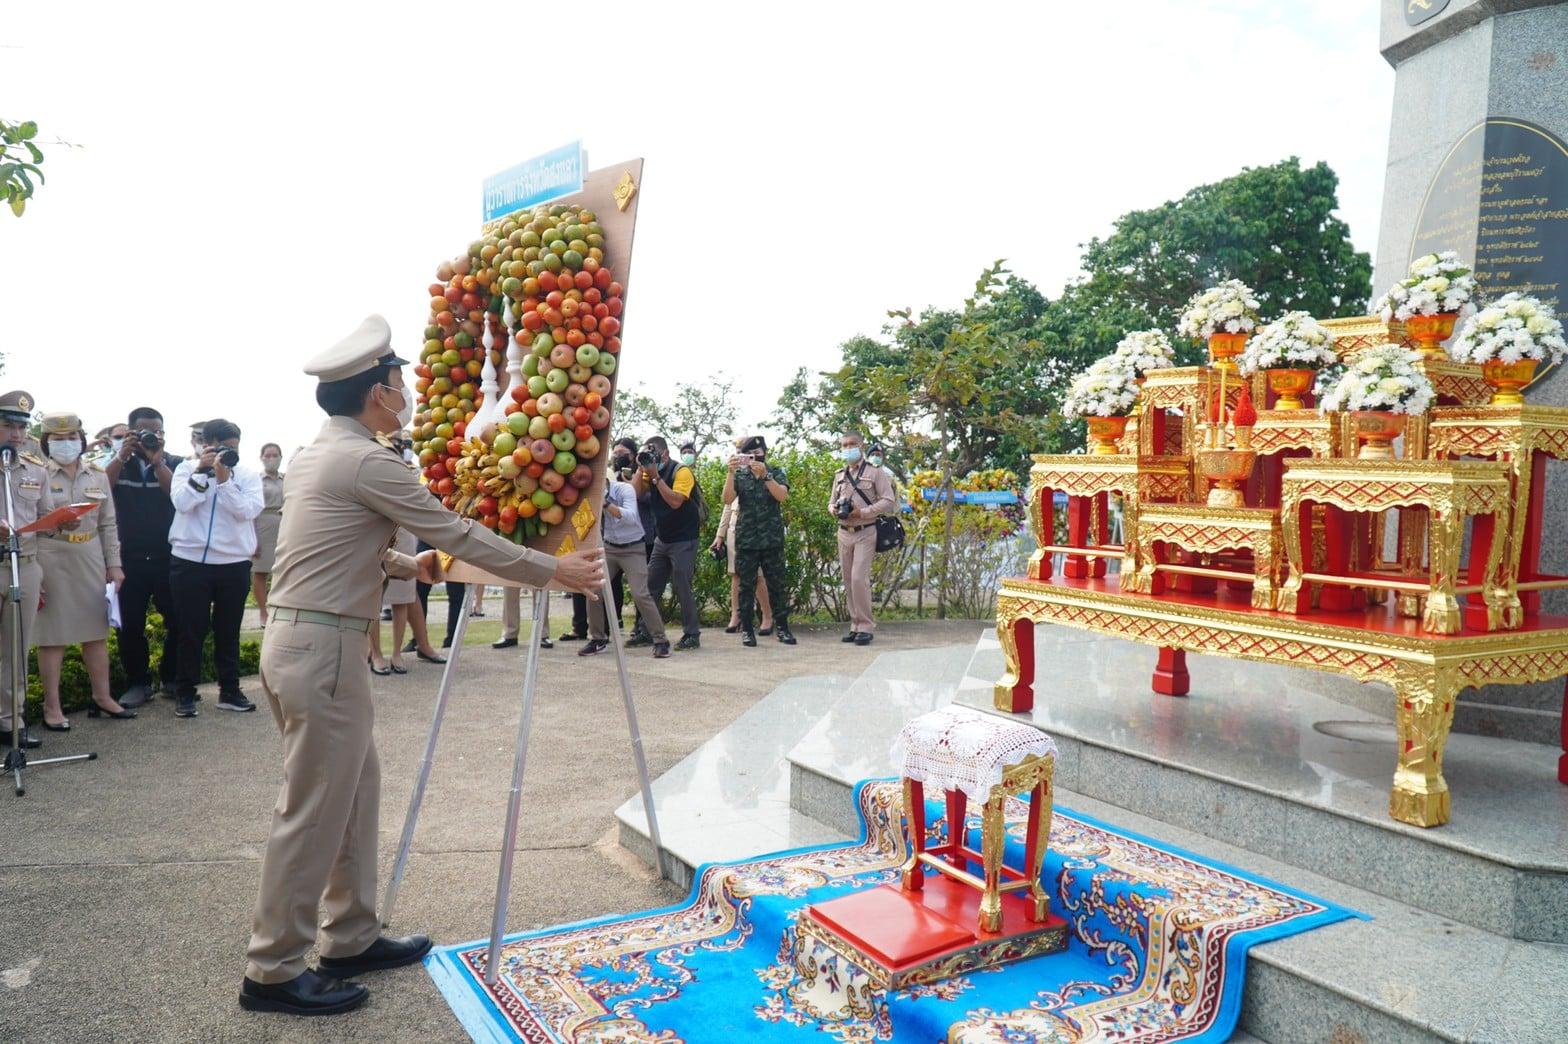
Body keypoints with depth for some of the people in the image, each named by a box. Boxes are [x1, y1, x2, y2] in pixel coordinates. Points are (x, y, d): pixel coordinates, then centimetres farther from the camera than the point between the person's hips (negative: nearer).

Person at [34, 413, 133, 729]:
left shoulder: (98, 475, 9)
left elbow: (108, 524, 11)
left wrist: (114, 564, 7)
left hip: (91, 561, 4)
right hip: (50, 562, -4)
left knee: (96, 631, 11)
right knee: (52, 635, 2)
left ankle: (102, 697, 22)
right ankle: (52, 706, 11)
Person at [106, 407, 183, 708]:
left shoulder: (175, 463, 3)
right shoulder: (117, 462, 7)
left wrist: (157, 461, -19)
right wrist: (122, 455, -15)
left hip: (168, 556, -1)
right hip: (130, 557, 1)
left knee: (178, 621, 2)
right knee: (130, 625, 4)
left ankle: (171, 679, 18)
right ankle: (138, 683, 16)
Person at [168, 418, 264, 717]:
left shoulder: (248, 475, 4)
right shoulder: (187, 468, 5)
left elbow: (246, 510, -12)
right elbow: (181, 502, -12)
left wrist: (224, 478, -17)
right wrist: (202, 470, -12)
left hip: (234, 564, 1)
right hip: (190, 562, -1)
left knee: (228, 631, 10)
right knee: (191, 630, 4)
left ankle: (229, 690, 20)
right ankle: (185, 693, 16)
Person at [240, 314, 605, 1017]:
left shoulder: (316, 455, 14)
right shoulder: (368, 461, -15)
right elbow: (460, 536, -13)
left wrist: (407, 564, 35)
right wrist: (553, 571, -6)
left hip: (301, 642, 10)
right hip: (321, 650, -10)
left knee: (355, 792, 16)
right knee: (314, 810, 0)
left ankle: (351, 940, 27)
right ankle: (272, 972, 13)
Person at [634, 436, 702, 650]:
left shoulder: (682, 471, -13)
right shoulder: (651, 471, 7)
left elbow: (675, 501, -26)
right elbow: (634, 492, -5)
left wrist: (656, 476, -24)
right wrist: (641, 467, -9)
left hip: (684, 540, -7)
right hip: (662, 538, 7)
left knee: (682, 587, -7)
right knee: (651, 586, 8)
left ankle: (692, 635, 1)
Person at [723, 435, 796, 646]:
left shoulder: (776, 473, 6)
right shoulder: (740, 476, 8)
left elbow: (782, 496, -13)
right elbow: (728, 499, -7)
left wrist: (765, 475, -24)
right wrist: (730, 473, -19)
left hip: (772, 539, -1)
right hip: (745, 540, 1)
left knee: (777, 584, 2)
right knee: (746, 585, 3)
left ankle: (782, 627, 9)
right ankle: (746, 629, 8)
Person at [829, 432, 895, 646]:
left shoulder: (875, 472, -3)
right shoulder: (839, 475, 14)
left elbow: (888, 500, -8)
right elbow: (831, 501, 22)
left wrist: (863, 512, -18)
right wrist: (834, 509, -3)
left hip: (865, 533, -6)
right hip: (844, 533, 6)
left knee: (859, 578, -16)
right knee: (848, 581, 7)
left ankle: (865, 627, -7)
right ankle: (855, 626, 15)